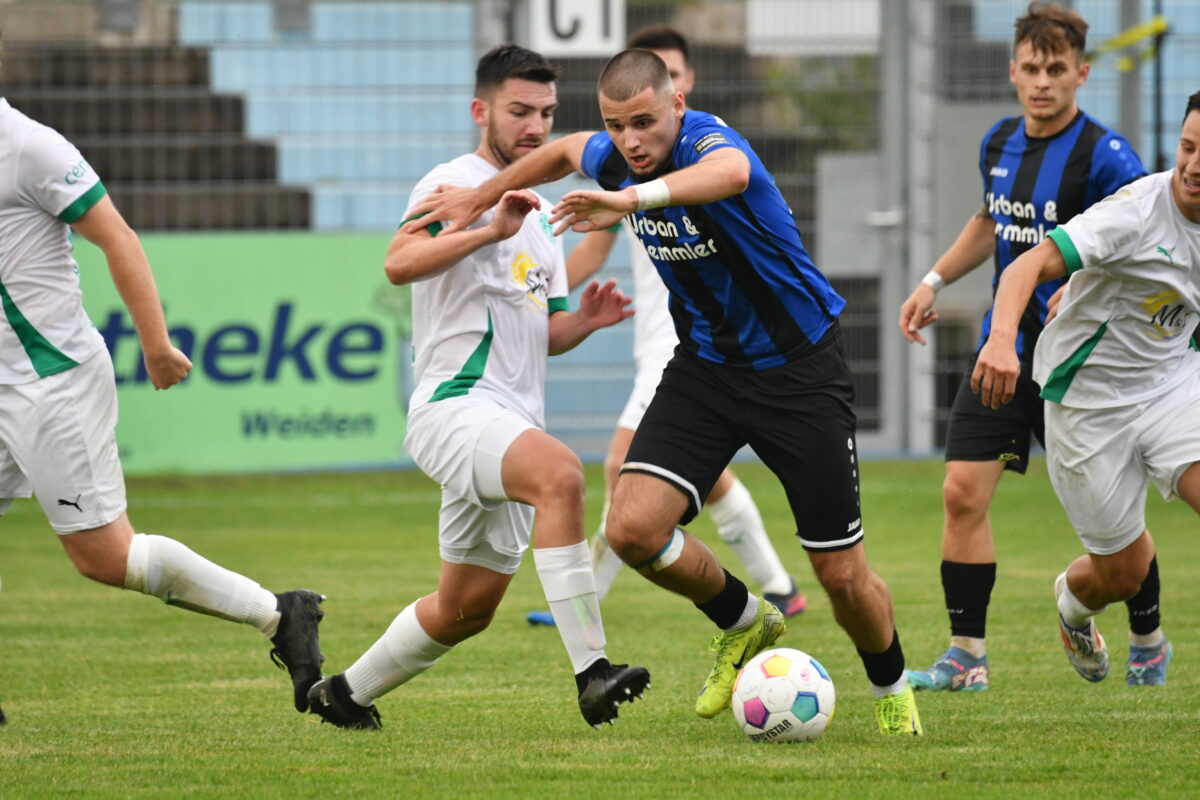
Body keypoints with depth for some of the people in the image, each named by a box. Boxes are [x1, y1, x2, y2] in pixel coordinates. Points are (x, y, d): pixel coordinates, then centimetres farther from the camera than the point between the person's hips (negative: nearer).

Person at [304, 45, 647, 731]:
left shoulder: (540, 214, 21)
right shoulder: (456, 185, -5)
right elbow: (400, 263, -24)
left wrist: (583, 321, 4)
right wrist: (490, 230, -35)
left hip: (512, 423, 9)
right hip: (456, 407, -9)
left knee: (468, 608, 13)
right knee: (560, 472, -36)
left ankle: (344, 694, 33)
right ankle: (592, 673, -41)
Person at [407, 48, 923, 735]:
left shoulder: (709, 141, -27)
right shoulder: (615, 157, -6)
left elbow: (729, 173, -55)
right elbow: (564, 151, 22)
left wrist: (631, 199, -70)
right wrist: (481, 198, 24)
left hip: (799, 367, -6)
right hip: (706, 363, 6)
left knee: (843, 574, -2)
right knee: (634, 527, -15)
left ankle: (893, 691, 29)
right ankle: (745, 623, 14)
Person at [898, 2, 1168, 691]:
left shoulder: (1105, 156, -14)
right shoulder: (1000, 143, 7)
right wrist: (936, 281, 20)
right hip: (1003, 348, 5)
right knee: (963, 492, -7)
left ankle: (1148, 641, 26)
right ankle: (967, 658, -1)